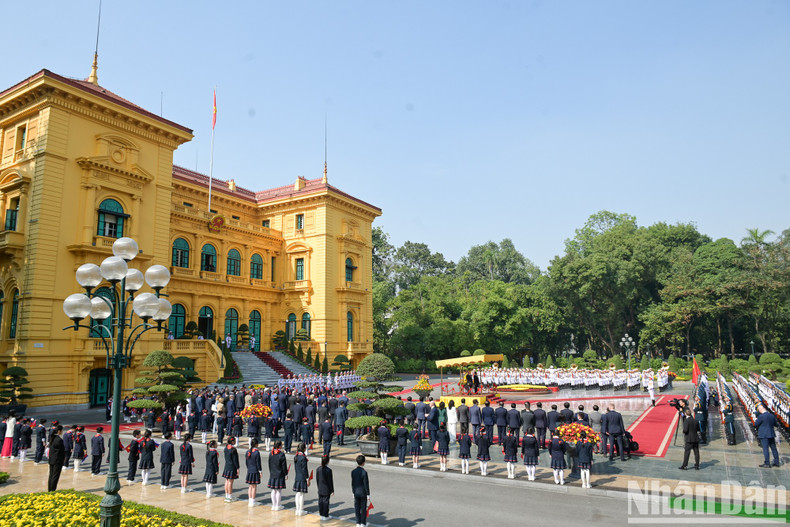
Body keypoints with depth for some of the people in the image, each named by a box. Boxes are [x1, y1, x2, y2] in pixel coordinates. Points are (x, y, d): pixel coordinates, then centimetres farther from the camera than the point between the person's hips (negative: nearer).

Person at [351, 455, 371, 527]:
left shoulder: (353, 471, -5)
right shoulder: (364, 472, -21)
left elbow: (352, 483, 2)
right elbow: (366, 484, -16)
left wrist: (353, 492, 14)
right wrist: (368, 494, -7)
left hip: (356, 493, 5)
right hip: (363, 493, -5)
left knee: (357, 508, 13)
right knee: (363, 508, 8)